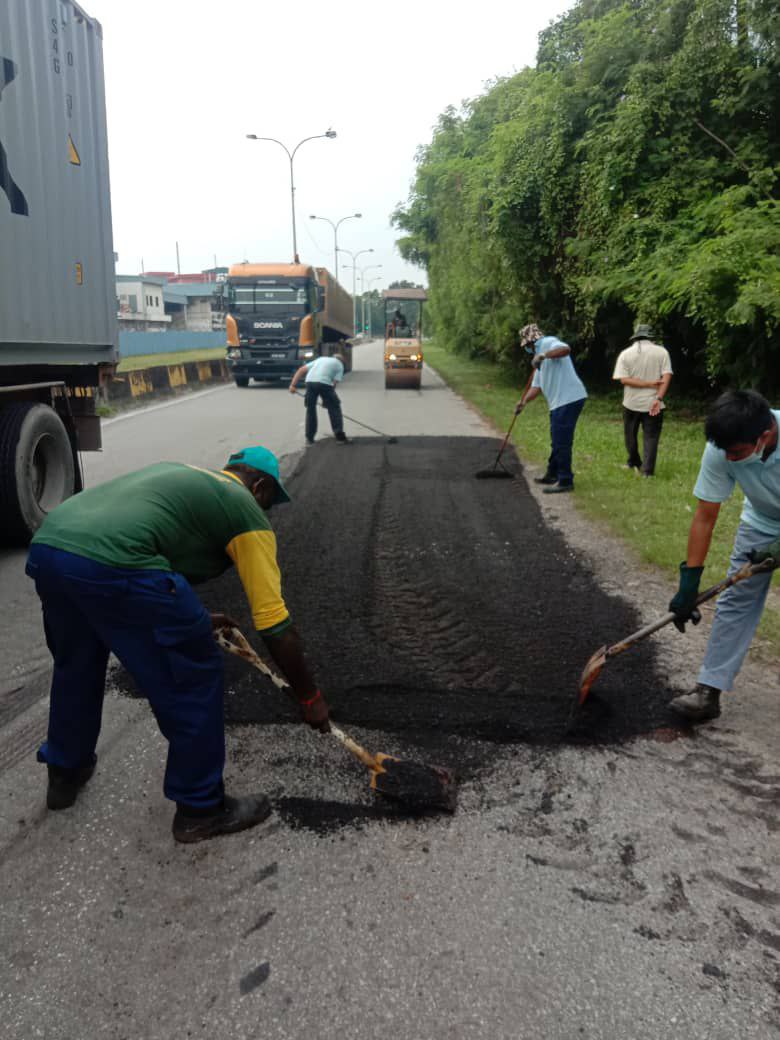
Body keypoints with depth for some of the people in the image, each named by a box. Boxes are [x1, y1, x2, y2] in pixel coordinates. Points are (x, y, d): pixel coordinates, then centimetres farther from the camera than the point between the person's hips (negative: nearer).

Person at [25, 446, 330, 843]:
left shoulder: (182, 476, 33)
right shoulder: (246, 511, 10)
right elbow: (274, 622, 7)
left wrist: (192, 620, 54)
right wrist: (310, 698, 17)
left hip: (46, 546, 9)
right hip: (109, 563, -9)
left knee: (75, 664, 32)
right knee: (194, 679, 9)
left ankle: (65, 773, 51)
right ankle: (200, 808, 22)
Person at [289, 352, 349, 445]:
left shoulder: (321, 359, 34)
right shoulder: (339, 365, 22)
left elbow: (301, 370, 23)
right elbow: (334, 383, 7)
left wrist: (293, 385, 17)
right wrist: (326, 400, 12)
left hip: (310, 381, 4)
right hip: (324, 383, -4)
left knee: (310, 409, 18)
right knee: (334, 409, 11)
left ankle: (309, 438, 20)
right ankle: (339, 437, 10)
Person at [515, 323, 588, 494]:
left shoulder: (548, 342, -4)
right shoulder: (539, 361, 25)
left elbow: (566, 349, -26)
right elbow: (536, 386, 18)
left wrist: (543, 355, -35)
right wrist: (524, 401, 4)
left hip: (569, 399, -10)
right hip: (558, 402, 10)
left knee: (562, 442, -7)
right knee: (557, 441, 20)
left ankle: (565, 481, -2)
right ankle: (553, 475, 33)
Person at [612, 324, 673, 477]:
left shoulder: (625, 354, 0)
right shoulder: (661, 352, 0)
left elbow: (624, 379, -10)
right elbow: (667, 376, -10)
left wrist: (649, 384, -12)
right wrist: (659, 398, -16)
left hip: (632, 403, 0)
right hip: (653, 403, 0)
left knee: (631, 435, 18)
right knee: (651, 437, 4)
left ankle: (634, 463, 32)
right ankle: (647, 470, -1)